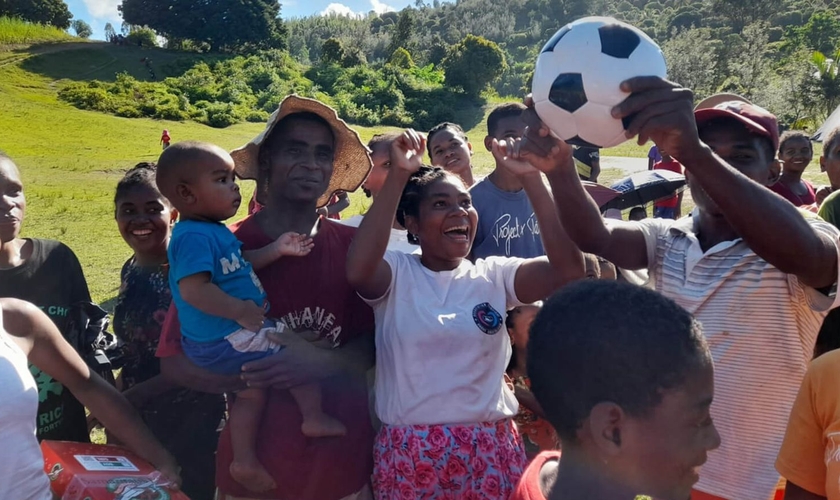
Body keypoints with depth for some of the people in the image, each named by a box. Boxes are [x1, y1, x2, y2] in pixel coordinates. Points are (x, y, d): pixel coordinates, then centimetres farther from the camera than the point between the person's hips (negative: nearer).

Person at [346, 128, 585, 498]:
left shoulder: (495, 276, 1)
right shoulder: (395, 273, -4)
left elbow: (568, 269, -13)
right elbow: (357, 271, -27)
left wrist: (531, 178, -17)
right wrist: (398, 175, -26)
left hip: (490, 450, 2)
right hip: (410, 452, -2)